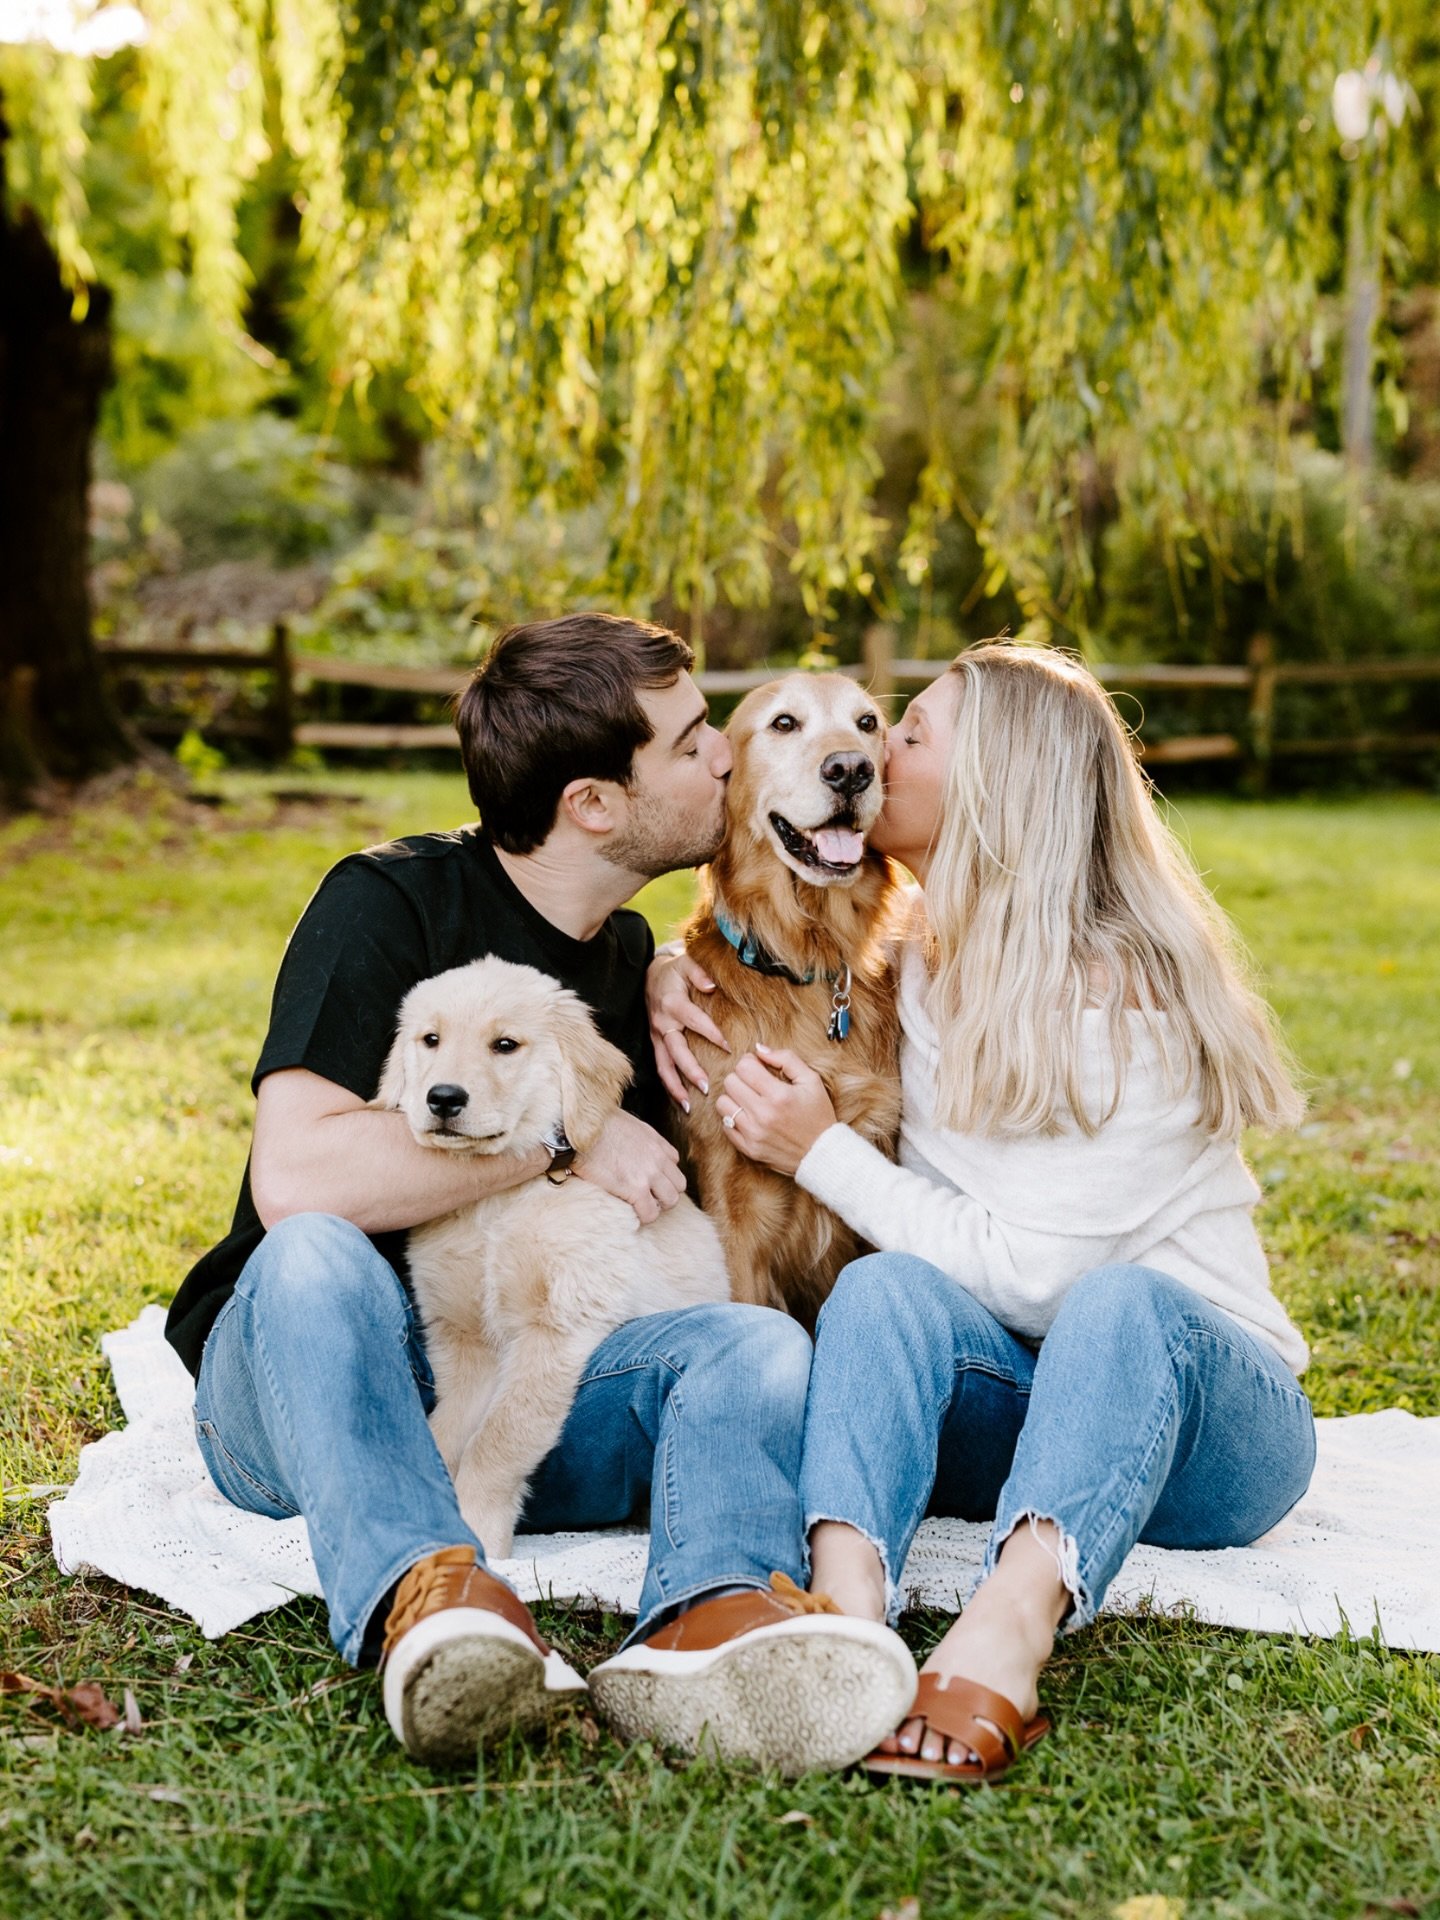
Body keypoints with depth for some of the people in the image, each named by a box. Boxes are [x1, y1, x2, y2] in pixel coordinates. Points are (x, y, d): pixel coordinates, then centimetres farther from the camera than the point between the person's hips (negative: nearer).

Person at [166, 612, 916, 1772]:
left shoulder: (633, 956, 13)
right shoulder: (391, 905, -9)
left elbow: (662, 1216, 25)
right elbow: (298, 1176, -24)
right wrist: (565, 1138, -17)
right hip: (302, 1383, -4)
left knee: (757, 1342, -22)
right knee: (315, 1258, -36)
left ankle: (712, 1615, -51)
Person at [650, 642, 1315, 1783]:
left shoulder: (1133, 1003, -17)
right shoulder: (911, 955, 4)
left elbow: (1032, 1271, -22)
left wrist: (822, 1154, -16)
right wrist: (671, 971, 0)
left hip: (1201, 1399, -4)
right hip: (1009, 1397, 5)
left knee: (1118, 1302, -38)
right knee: (884, 1285, -27)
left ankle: (1011, 1627, -58)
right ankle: (844, 1607, -50)